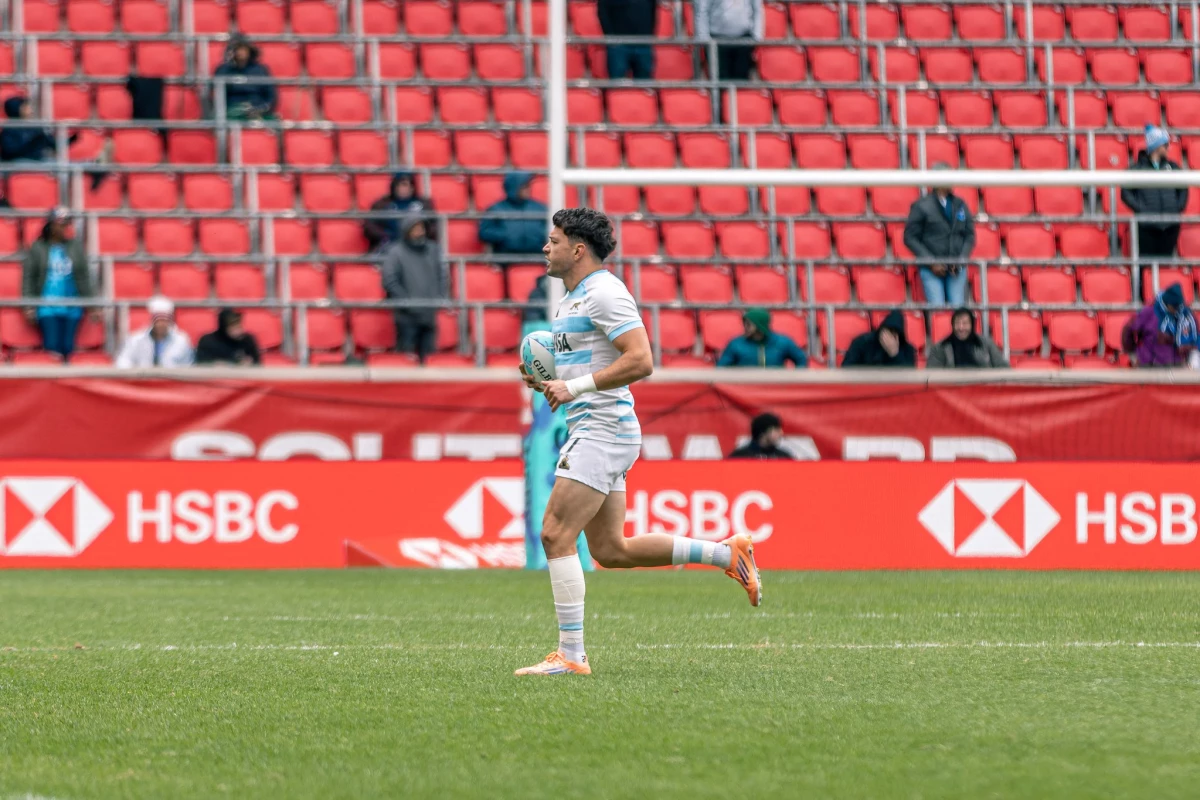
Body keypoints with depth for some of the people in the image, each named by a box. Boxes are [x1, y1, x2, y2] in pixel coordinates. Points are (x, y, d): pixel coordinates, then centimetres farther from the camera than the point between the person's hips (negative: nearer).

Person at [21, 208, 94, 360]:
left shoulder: (76, 247, 7)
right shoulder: (37, 248, 2)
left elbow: (84, 277, 8)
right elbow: (28, 278, 1)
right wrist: (29, 306, -7)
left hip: (71, 308, 2)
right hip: (47, 307, -2)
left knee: (68, 347, 2)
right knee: (52, 347, -9)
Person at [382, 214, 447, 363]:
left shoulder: (432, 250, 11)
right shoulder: (395, 253, -2)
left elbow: (442, 276, 15)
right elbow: (390, 282, -8)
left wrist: (442, 297, 1)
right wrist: (408, 302, -13)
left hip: (430, 315, 4)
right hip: (408, 316, -4)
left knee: (428, 355, 3)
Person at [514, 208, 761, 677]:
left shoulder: (604, 293, -13)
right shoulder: (573, 298, 19)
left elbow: (640, 361, -22)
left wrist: (574, 386, -22)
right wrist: (547, 382, 10)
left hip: (604, 428, -11)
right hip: (590, 430, 11)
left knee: (556, 534, -14)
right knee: (611, 551, 11)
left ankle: (570, 655, -12)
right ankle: (726, 553, 19)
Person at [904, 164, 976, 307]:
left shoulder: (960, 205, 10)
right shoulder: (922, 206, -1)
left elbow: (969, 235, 13)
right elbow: (910, 238, -2)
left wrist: (961, 260, -3)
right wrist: (931, 262, -9)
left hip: (957, 269, 3)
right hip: (932, 269, -3)